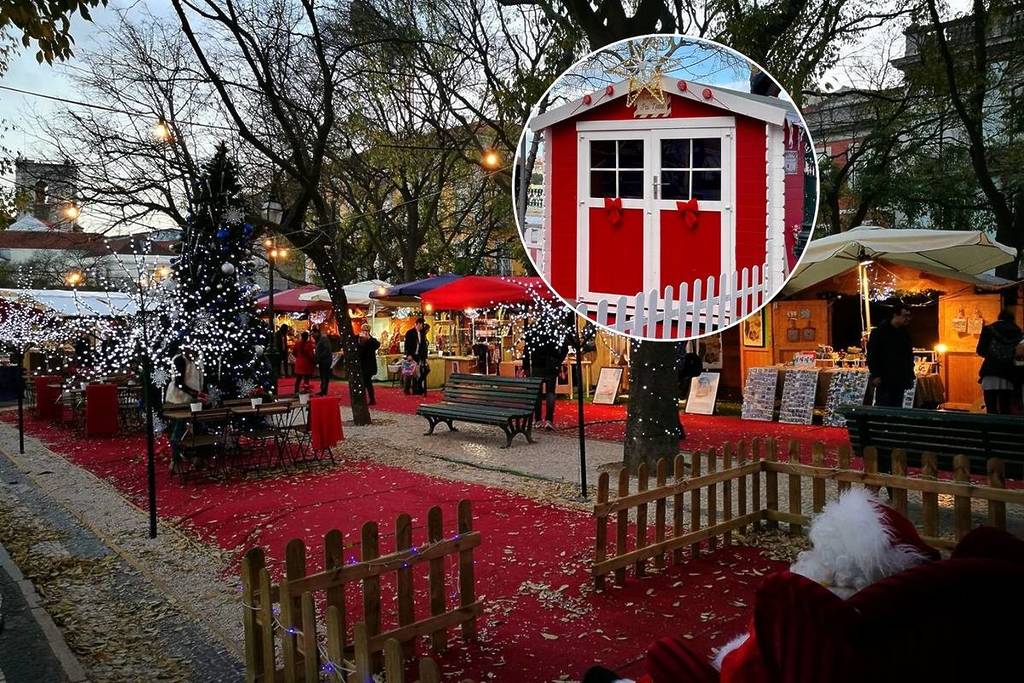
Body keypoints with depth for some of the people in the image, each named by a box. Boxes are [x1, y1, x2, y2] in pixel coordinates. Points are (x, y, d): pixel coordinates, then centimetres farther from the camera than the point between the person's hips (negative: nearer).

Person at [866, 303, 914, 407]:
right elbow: (871, 355, -8)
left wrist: (910, 376, 16)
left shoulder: (905, 334, 14)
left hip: (900, 381, 6)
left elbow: (909, 356, 22)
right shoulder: (879, 332, -5)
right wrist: (875, 375, -13)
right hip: (884, 381, -6)